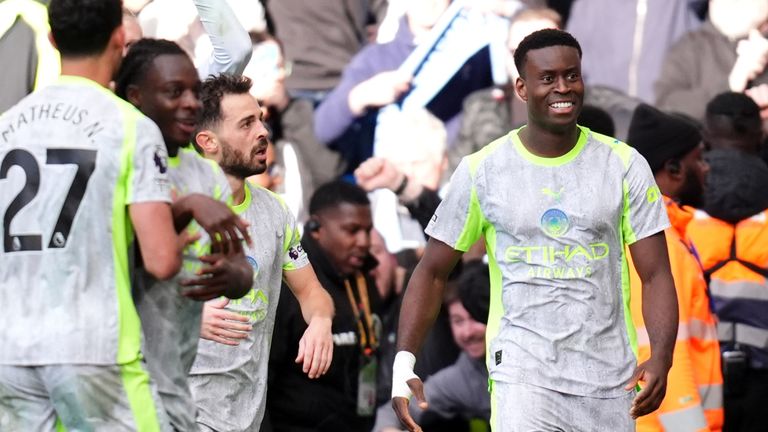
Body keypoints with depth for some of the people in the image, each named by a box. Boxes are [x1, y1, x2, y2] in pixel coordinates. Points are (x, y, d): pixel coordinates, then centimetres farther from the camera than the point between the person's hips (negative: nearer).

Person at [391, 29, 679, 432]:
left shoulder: (623, 165, 3)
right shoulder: (481, 171, 1)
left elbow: (655, 275, 2)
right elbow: (432, 272, 8)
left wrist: (661, 358, -15)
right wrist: (403, 363, -4)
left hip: (609, 383, 2)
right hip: (522, 377, -2)